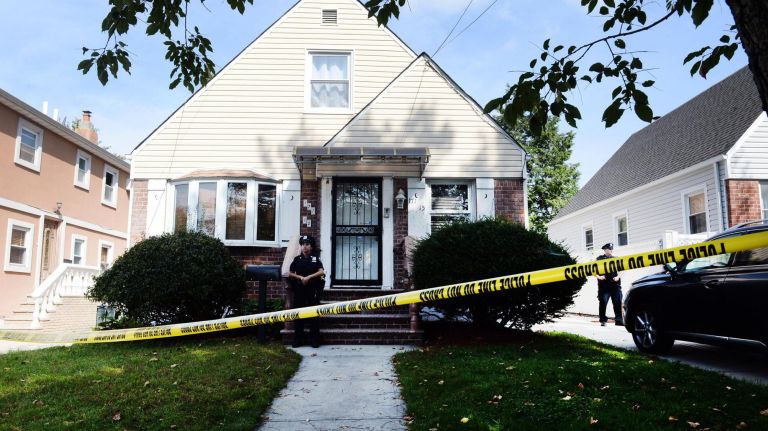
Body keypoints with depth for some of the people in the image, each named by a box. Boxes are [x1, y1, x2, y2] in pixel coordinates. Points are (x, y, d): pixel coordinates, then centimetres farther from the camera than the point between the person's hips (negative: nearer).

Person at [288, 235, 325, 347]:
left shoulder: (315, 259, 5)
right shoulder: (297, 259, 9)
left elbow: (321, 272, -6)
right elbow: (290, 273, 7)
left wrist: (309, 277, -16)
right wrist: (300, 277, -9)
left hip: (313, 290, -1)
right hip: (299, 290, 2)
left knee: (314, 314, 0)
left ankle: (315, 340, 5)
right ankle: (297, 340, 10)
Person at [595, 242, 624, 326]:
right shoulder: (600, 259, 4)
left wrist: (618, 277, 2)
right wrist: (599, 277, -12)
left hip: (615, 284, 3)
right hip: (604, 285, -3)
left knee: (618, 303, 1)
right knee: (603, 303, -2)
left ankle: (619, 320, 7)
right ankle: (603, 320, 5)